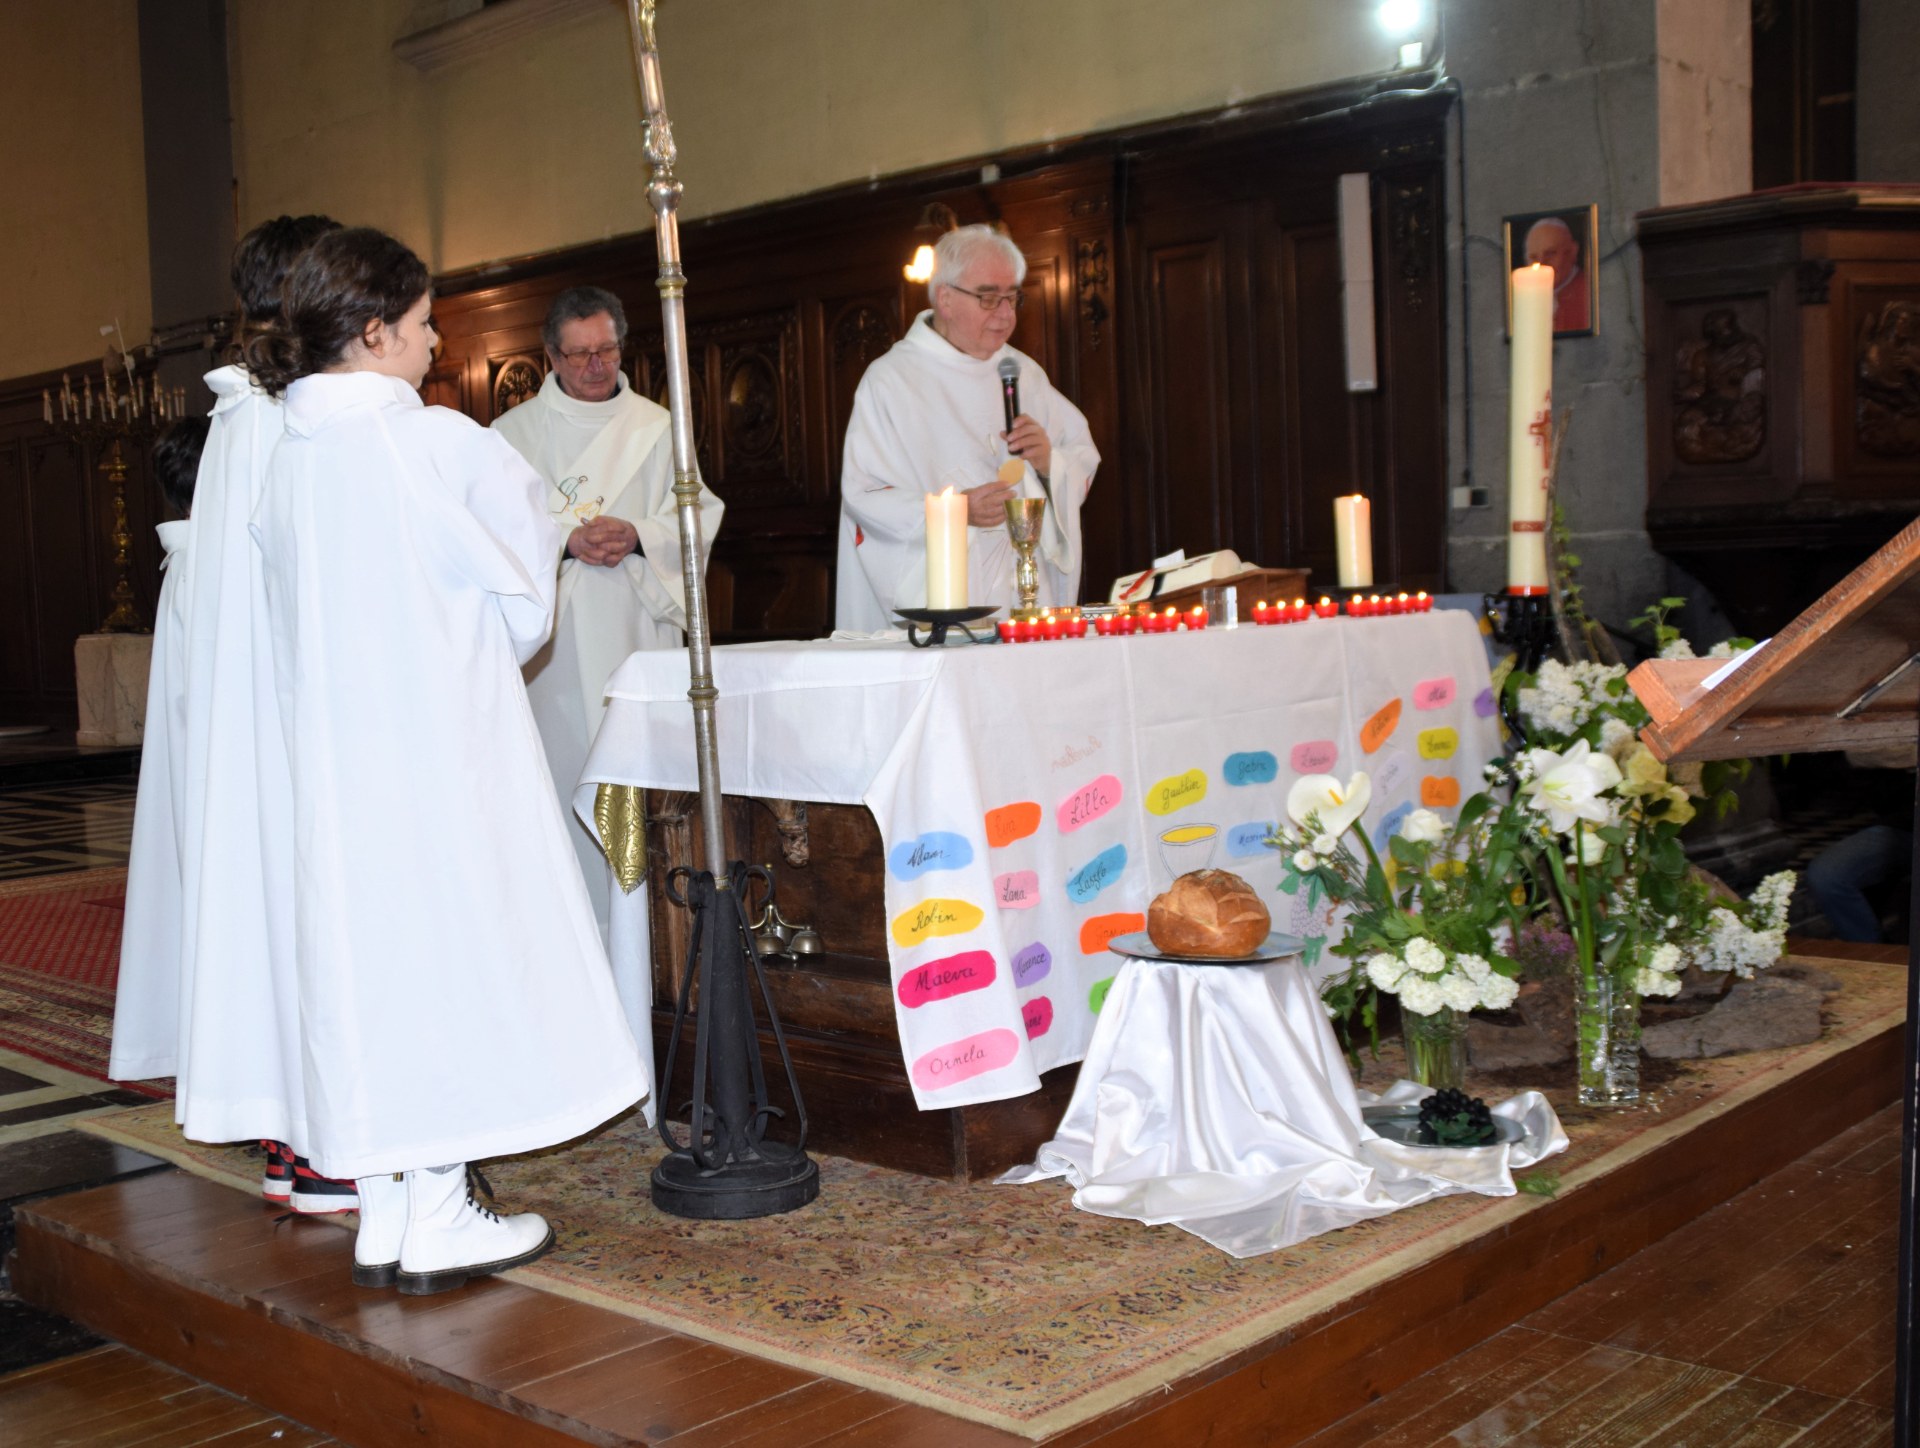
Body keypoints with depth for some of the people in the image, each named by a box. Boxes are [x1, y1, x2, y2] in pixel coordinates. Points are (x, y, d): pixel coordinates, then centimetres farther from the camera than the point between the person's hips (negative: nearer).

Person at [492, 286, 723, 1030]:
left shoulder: (656, 427, 12)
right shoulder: (515, 431, 9)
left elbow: (696, 514, 8)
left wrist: (637, 536, -11)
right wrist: (563, 539, -14)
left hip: (631, 629, 1)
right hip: (549, 635, 0)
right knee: (557, 783, -4)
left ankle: (629, 989, 1)